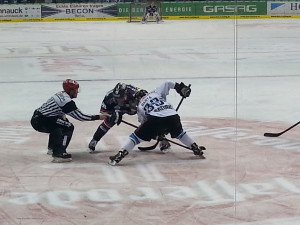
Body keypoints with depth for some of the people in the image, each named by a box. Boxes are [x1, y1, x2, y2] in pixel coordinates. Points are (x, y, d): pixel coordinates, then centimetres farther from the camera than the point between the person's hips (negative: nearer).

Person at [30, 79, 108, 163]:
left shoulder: (60, 95, 13)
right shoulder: (67, 101, -15)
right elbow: (80, 116, -13)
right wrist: (98, 117, -8)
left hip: (36, 117, 10)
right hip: (41, 122, -10)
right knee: (68, 127, -9)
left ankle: (52, 148, 39)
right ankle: (58, 154, -15)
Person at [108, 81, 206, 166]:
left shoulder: (140, 106, 27)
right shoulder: (156, 93, 30)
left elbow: (144, 122, 29)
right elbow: (167, 84, 22)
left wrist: (156, 134, 40)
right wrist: (180, 87, 33)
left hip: (155, 118, -3)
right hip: (172, 115, 3)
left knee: (137, 136, 7)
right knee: (179, 133, 34)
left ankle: (120, 154, -4)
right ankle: (196, 148, 36)